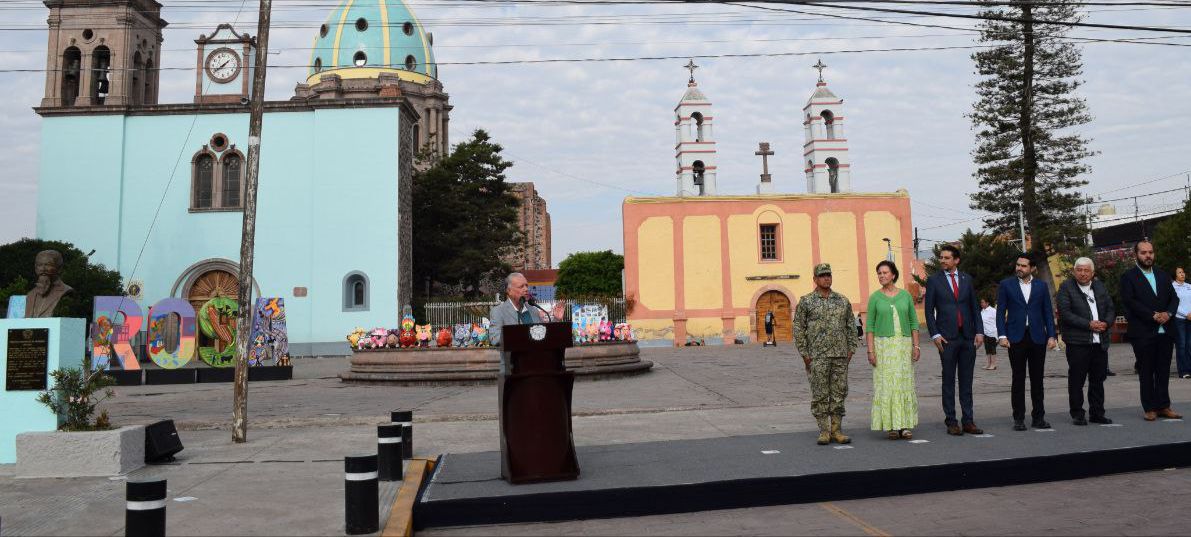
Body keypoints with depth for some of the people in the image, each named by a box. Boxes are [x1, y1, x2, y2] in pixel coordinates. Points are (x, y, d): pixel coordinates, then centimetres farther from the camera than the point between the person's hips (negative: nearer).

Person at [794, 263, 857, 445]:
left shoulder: (843, 301, 9)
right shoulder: (806, 302, -1)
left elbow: (851, 326, 13)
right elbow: (799, 329, -1)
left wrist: (851, 349, 5)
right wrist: (804, 354, -6)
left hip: (840, 355, 3)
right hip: (818, 356, -3)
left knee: (839, 393, 6)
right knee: (820, 394, -1)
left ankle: (836, 430, 13)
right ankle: (824, 431, 7)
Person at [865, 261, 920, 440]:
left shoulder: (905, 295, 6)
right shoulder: (875, 297, 1)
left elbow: (914, 322, 8)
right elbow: (870, 326, -1)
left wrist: (916, 346, -1)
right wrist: (870, 350, -8)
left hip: (904, 345, 2)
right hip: (883, 345, -2)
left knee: (905, 383, 3)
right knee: (886, 384, -2)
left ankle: (906, 425, 10)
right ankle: (890, 425, 4)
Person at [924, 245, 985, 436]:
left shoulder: (967, 279, 11)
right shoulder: (933, 280, 2)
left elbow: (975, 307, 12)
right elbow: (929, 310, 0)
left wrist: (979, 332, 2)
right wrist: (935, 334, -9)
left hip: (968, 336, 3)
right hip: (947, 338, -3)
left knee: (966, 380, 6)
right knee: (948, 380, 1)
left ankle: (968, 421, 11)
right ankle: (951, 422, 6)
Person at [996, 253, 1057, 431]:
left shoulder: (1041, 286, 9)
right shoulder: (1006, 285, 4)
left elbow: (1048, 312, 9)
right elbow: (1000, 312, 1)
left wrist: (1051, 335, 0)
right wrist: (1002, 335, -8)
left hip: (1037, 337, 2)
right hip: (1016, 337, -2)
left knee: (1037, 379, 6)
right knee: (1018, 379, 1)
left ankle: (1038, 417, 14)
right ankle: (1018, 419, 7)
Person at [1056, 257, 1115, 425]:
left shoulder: (1100, 287, 14)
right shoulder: (1066, 288, -4)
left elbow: (1111, 309, 14)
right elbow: (1065, 314, -12)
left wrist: (1106, 323, -6)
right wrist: (1089, 324, -17)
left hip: (1100, 342, 5)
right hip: (1077, 342, -5)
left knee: (1098, 379, 11)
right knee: (1076, 380, -1)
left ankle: (1097, 413, 21)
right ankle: (1077, 415, 7)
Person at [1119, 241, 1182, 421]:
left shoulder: (1163, 275, 15)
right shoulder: (1128, 277, -2)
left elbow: (1174, 298, 12)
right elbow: (1130, 302, -11)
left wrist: (1168, 313, -8)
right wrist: (1153, 315, -16)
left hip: (1165, 331, 5)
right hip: (1143, 333, -5)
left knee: (1163, 371, 7)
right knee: (1146, 372, 2)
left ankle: (1163, 406, 14)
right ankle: (1150, 408, 8)